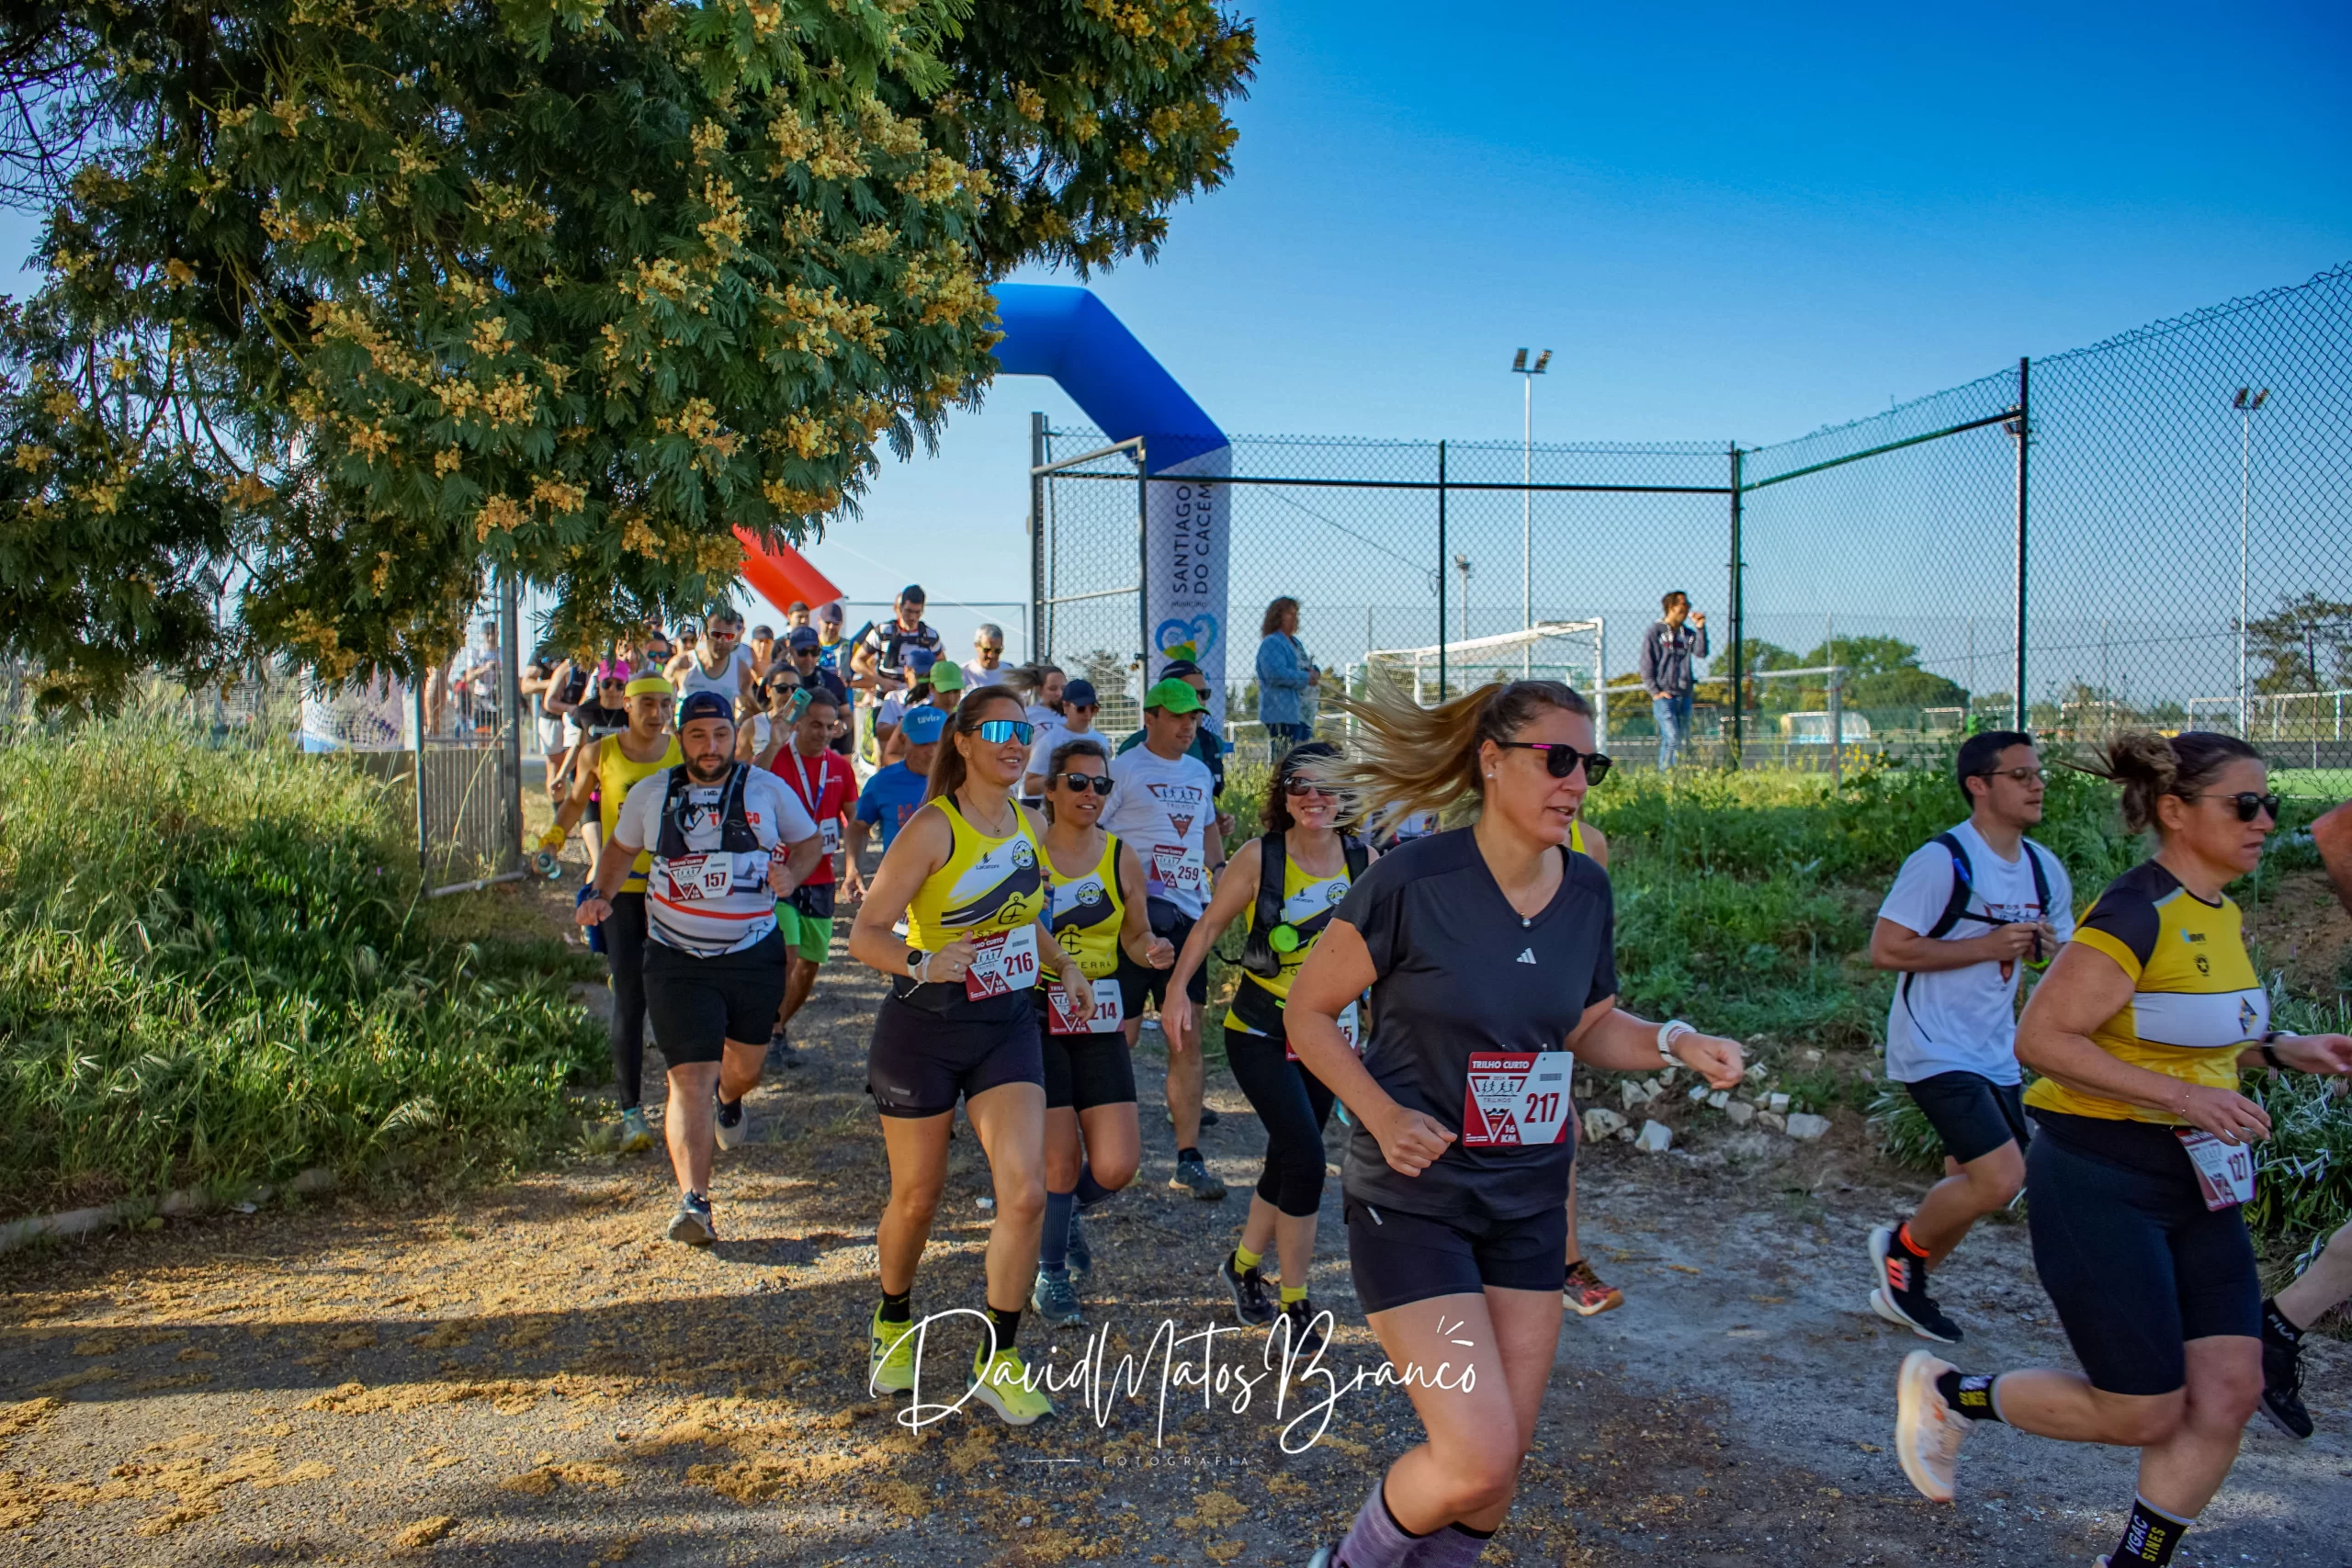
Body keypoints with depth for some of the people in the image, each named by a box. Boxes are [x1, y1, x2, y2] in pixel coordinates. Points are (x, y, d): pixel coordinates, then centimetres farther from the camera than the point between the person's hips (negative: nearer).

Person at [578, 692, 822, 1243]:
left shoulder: (768, 790, 1)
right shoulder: (650, 794, 3)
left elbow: (807, 841, 11)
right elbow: (620, 848, 18)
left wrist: (791, 876, -10)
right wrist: (600, 896, 2)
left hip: (756, 954, 1)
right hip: (678, 961, -1)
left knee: (745, 1066, 18)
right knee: (690, 1078, -12)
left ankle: (729, 1101, 57)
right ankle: (693, 1202, -17)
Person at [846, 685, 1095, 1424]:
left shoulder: (1031, 827, 5)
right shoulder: (933, 828, -14)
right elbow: (865, 933, -17)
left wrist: (1063, 962, 9)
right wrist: (922, 962, -34)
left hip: (1007, 1028, 4)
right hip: (925, 1028, -4)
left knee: (1025, 1194, -9)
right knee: (916, 1198, 10)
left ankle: (998, 1362, 8)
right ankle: (893, 1325, 40)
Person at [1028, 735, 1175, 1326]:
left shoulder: (1121, 859, 5)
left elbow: (1135, 938, 15)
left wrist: (1153, 951, -8)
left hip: (1100, 1022, 3)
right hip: (1036, 1017, -3)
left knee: (1116, 1167, -4)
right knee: (1061, 1159, -5)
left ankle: (1065, 1210, 32)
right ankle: (1050, 1277, 20)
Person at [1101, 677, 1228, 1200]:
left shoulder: (1200, 773, 17)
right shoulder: (1123, 769, -3)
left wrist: (1219, 868, 13)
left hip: (1186, 916, 6)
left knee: (1188, 1038, 3)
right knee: (1120, 1036, -1)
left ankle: (1189, 1159, 8)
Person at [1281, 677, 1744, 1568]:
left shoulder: (1586, 890, 0)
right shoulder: (1413, 881, -17)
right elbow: (1307, 1012, -8)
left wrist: (1675, 1043, -5)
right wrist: (1383, 1115, -19)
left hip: (1529, 1201, 6)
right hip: (1412, 1200, -6)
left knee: (1499, 1470, 10)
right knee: (1477, 1458, -12)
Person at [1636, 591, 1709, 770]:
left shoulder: (1688, 633, 15)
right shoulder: (1655, 632, 0)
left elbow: (1701, 653, -1)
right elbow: (1645, 664, -3)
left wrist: (1700, 628, -10)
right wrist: (1655, 691, -11)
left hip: (1684, 695, 6)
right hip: (1664, 696, -6)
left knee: (1682, 738, 5)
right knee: (1672, 738, -16)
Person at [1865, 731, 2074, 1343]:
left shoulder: (2045, 870, 8)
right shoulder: (1942, 861, -16)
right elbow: (1885, 949, -19)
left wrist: (2054, 948, -6)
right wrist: (1987, 946, -20)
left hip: (1995, 1057, 8)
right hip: (1935, 1051, -8)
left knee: (1972, 1187, 12)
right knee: (2000, 1178, -17)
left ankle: (1901, 1289, 32)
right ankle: (1900, 1246, 10)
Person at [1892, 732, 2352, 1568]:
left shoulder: (2220, 916, 8)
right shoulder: (2137, 914, -20)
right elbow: (2041, 1037, -24)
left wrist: (2281, 1049, 7)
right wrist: (2181, 1095, -26)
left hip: (2195, 1189, 9)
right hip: (2100, 1186, -8)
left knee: (2228, 1393, 5)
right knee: (2143, 1415, 0)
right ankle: (1946, 1392, 21)